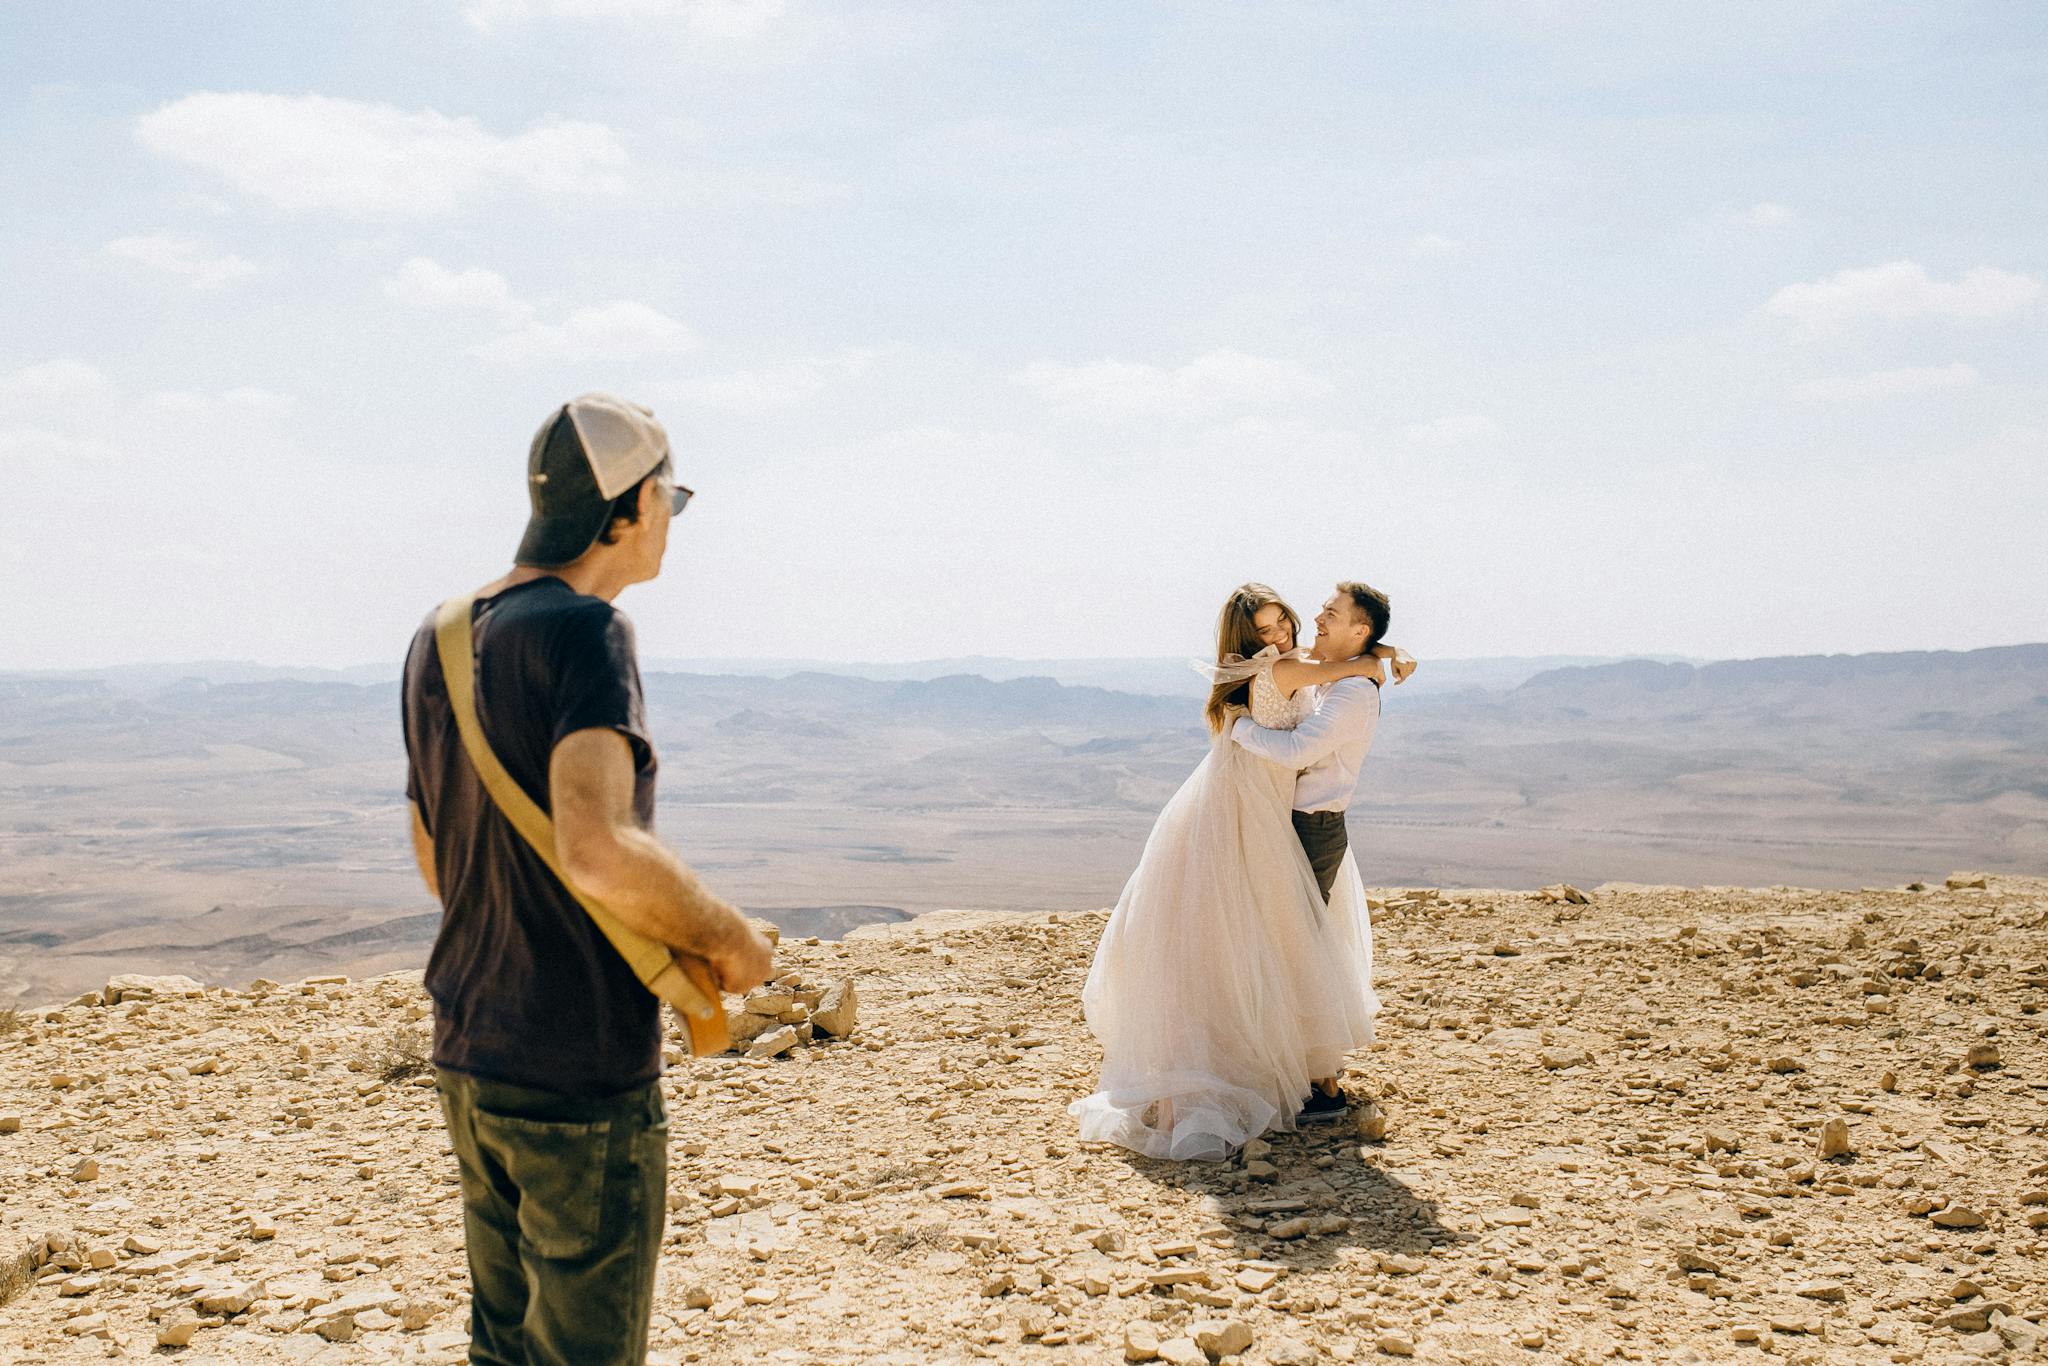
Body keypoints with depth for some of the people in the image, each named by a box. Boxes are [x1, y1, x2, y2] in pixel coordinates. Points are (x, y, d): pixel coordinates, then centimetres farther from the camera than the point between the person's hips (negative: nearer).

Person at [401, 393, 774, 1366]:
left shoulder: (437, 642, 9)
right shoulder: (581, 630, -17)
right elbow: (600, 850, -31)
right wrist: (727, 936, -14)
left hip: (468, 1061, 8)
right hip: (581, 1075, -8)